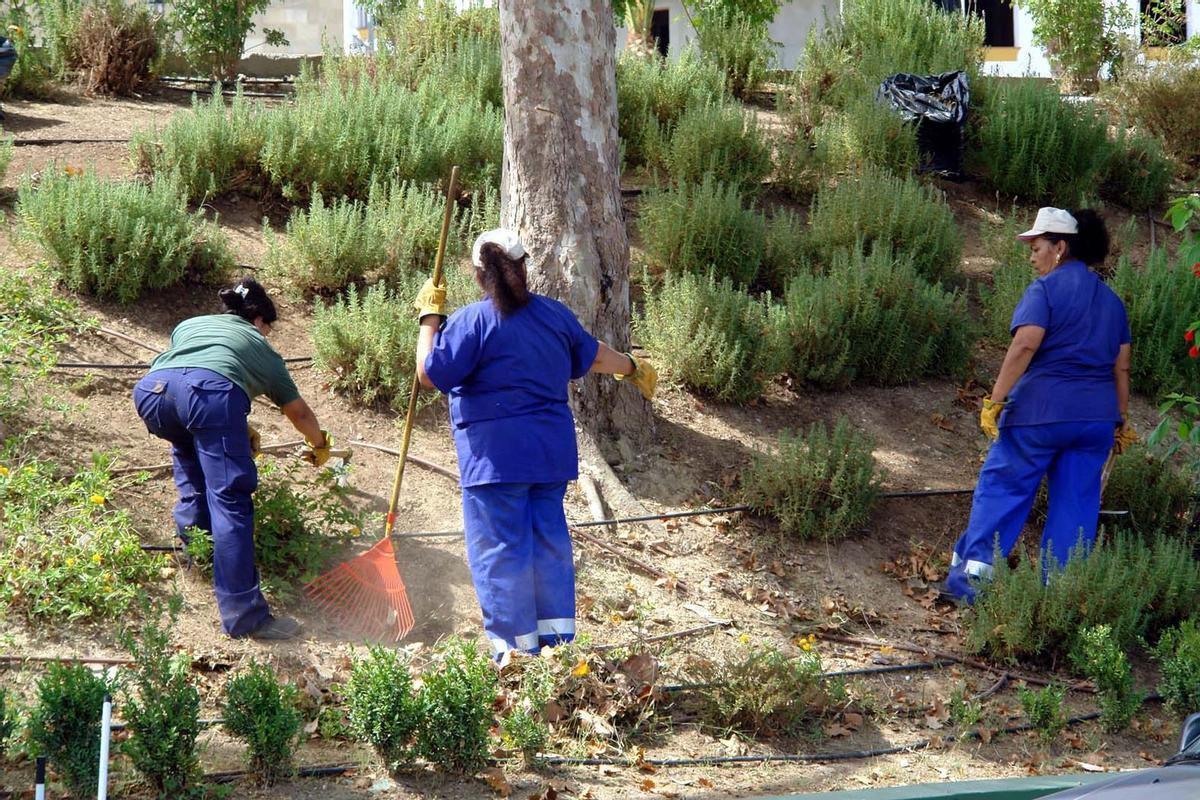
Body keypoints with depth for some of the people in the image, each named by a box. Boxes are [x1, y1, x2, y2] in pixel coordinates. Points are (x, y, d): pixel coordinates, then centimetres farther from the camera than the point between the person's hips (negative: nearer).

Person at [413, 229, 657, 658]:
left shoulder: (472, 321, -12)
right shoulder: (554, 314, 8)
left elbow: (430, 374, -13)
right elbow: (592, 355, 24)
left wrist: (430, 317, -1)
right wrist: (632, 368, 44)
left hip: (495, 457, -6)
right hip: (551, 452, 6)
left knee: (500, 551, 0)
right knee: (550, 541, 14)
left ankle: (517, 647, 2)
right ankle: (557, 636, 17)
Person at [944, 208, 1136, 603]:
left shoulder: (1046, 289, -6)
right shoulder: (1111, 299, 14)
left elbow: (1025, 346, -18)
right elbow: (1121, 366, 15)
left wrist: (995, 400, -18)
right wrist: (1121, 420, 21)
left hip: (1041, 409, -6)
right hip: (1097, 415, 6)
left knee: (1003, 487, 4)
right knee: (1076, 503, 8)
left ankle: (972, 571, 2)